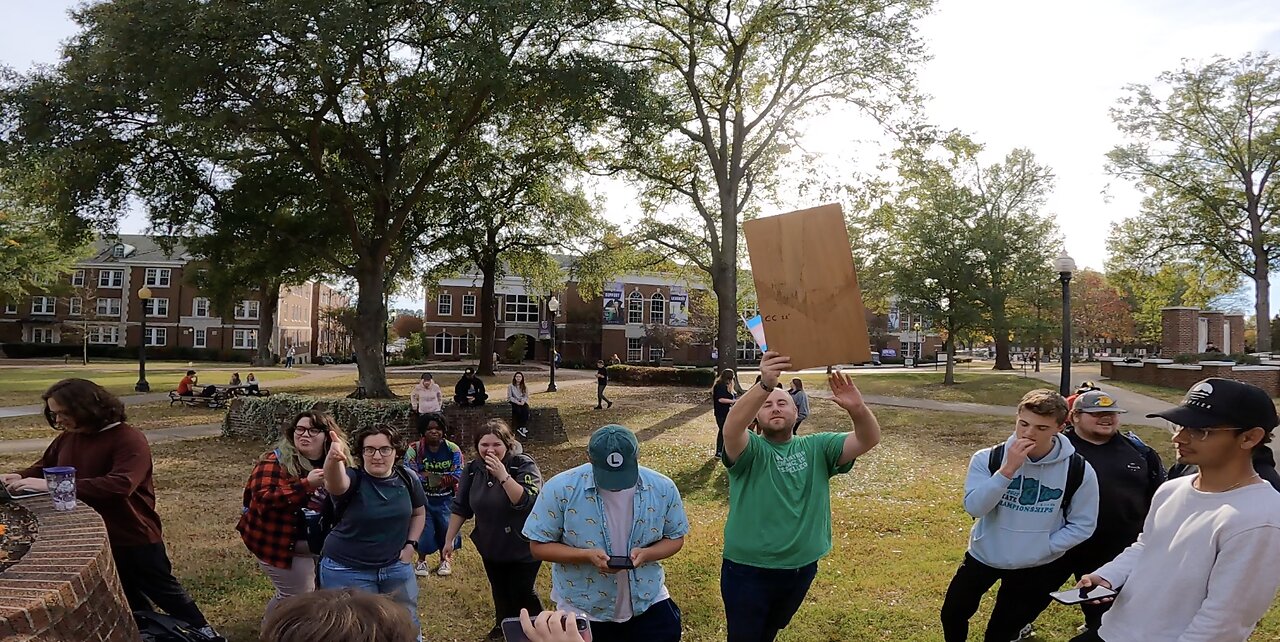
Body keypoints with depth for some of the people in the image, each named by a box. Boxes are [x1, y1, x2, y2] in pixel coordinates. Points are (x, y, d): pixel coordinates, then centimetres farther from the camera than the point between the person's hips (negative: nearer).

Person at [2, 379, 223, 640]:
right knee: (129, 600, 21)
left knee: (164, 591, 9)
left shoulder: (129, 439, -23)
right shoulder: (67, 438, 0)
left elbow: (120, 485, -37)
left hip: (134, 537, -6)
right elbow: (44, 467, 15)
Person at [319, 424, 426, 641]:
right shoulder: (353, 479, -19)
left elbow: (419, 512, 12)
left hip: (396, 566, 4)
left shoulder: (407, 478, -6)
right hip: (348, 570, -4)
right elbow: (334, 483, -44)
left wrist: (411, 544, 0)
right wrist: (333, 460, -64)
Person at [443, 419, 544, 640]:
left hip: (523, 548, -5)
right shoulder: (473, 470, -6)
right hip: (491, 547, 5)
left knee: (522, 592, 3)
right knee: (500, 591, 21)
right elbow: (460, 507, 3)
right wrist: (450, 539, 4)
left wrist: (503, 475, -39)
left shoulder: (524, 465, -21)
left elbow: (526, 501, -33)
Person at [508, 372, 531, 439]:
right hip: (514, 403, -2)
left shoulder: (525, 387, 17)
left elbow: (526, 396, 11)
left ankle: (522, 428, -32)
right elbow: (509, 397, -2)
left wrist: (523, 401, -10)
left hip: (523, 402, 2)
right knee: (518, 410, -33)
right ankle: (522, 428, -30)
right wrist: (517, 402, -14)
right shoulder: (511, 386, 6)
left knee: (525, 410, -31)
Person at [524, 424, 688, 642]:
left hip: (648, 603, 2)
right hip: (582, 611, -1)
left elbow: (675, 538, 1)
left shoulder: (663, 489, -12)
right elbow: (539, 545, -11)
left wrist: (647, 553, -21)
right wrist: (587, 555, -26)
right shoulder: (560, 489, -19)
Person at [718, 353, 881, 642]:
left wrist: (857, 408, -36)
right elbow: (731, 430, -35)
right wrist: (764, 385, -52)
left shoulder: (817, 448, 0)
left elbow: (869, 439, -13)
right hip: (748, 571, -3)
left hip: (801, 570, 4)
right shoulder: (750, 450, -11)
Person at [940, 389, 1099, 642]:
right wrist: (1008, 469, -35)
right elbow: (974, 508, -27)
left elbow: (1082, 525, -7)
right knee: (953, 614, 18)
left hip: (1037, 566, -1)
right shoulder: (988, 458, -17)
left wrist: (1041, 549, -16)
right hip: (983, 556, 1)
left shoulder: (1078, 471, -16)